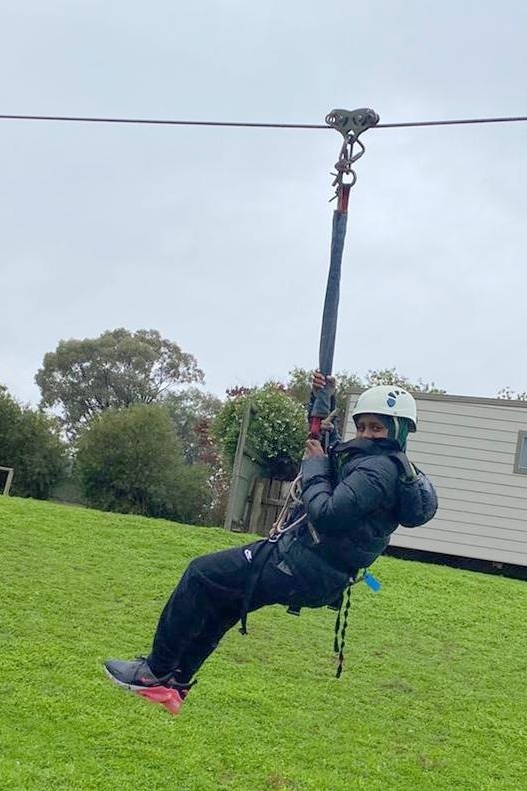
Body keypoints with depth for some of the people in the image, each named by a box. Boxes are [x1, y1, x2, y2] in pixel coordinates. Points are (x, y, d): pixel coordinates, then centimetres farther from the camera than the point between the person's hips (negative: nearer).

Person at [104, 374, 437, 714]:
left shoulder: (380, 469, -18)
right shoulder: (374, 461, 14)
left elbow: (327, 514, -29)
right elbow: (325, 442, 26)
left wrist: (315, 467, -13)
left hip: (304, 570, -11)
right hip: (311, 569, 11)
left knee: (202, 574, -3)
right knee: (218, 599, 19)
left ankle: (156, 670, 7)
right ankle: (175, 683, 25)